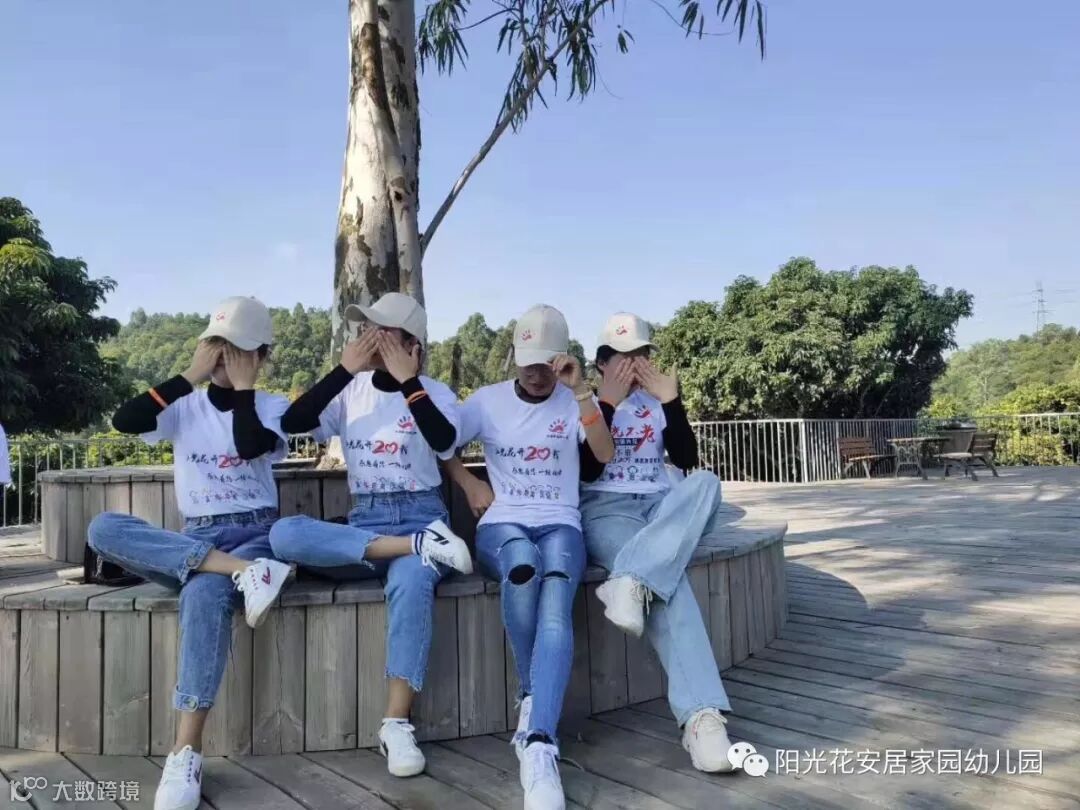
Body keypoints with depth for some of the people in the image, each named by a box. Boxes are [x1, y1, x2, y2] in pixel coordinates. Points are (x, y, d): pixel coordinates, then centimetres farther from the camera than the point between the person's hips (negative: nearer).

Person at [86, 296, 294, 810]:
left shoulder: (273, 407, 4)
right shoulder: (185, 406, 10)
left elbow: (250, 446, -18)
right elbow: (124, 421, -9)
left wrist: (242, 386, -8)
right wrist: (190, 376, -9)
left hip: (255, 535, -3)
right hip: (193, 539, 3)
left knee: (204, 593, -37)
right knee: (103, 528, -25)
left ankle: (186, 755, -34)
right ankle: (243, 573, -37)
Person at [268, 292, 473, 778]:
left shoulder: (436, 394, 3)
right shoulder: (351, 391, 10)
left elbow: (445, 443, -19)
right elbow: (292, 423, -6)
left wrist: (407, 381, -17)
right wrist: (345, 369, -11)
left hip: (421, 516, -3)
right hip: (364, 522, 3)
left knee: (411, 581, -38)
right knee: (285, 534, -27)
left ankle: (397, 725, -29)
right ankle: (417, 548, -30)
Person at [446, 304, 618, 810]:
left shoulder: (574, 401, 8)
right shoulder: (488, 400, 8)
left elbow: (605, 455, -8)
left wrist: (580, 391, -15)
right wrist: (469, 483, -1)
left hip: (560, 524, 0)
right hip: (501, 524, 0)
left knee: (556, 592, -35)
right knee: (523, 567, -38)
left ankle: (539, 745, -44)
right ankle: (534, 697, -16)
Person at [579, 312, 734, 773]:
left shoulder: (657, 400, 18)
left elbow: (686, 458, 5)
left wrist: (672, 401, -5)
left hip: (663, 507, 4)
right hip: (605, 509, -4)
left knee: (705, 483, -32)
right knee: (667, 580, -36)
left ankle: (631, 582, -47)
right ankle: (701, 716, -44)